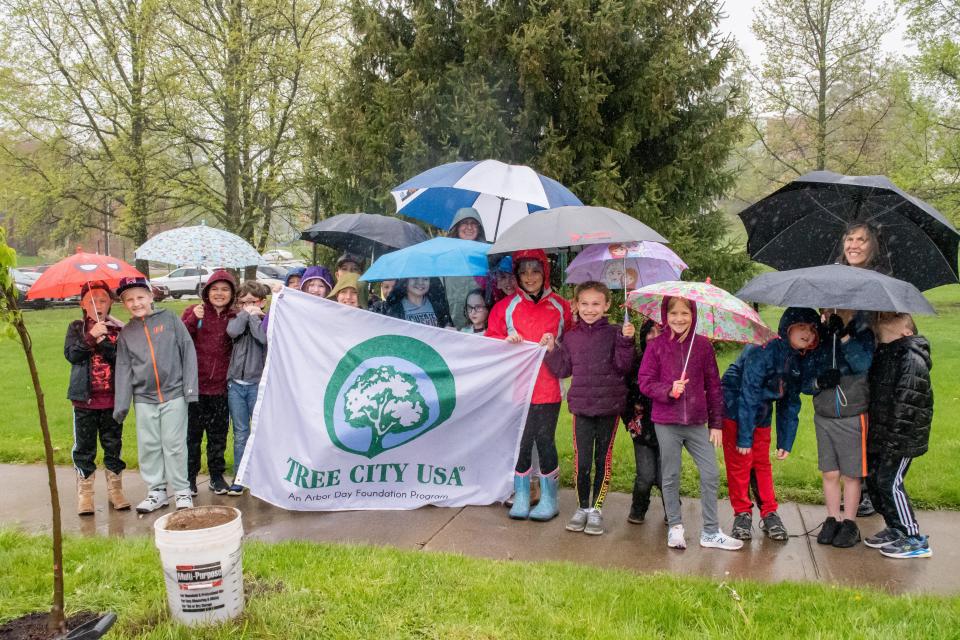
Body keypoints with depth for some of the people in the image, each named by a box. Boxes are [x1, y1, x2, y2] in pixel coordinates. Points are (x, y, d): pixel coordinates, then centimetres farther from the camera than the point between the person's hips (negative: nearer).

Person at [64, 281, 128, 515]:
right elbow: (70, 355, -11)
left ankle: (115, 490, 20)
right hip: (85, 398, 0)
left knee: (113, 445, 9)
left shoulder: (118, 329, 3)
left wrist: (103, 342, -20)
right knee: (84, 447, 5)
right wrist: (90, 336, -22)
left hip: (112, 398, 1)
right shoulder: (76, 328, 4)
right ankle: (84, 494, 13)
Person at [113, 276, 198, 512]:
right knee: (148, 447, 7)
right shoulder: (126, 333, 8)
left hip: (174, 394, -3)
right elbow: (123, 369, 8)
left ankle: (181, 490, 13)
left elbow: (188, 351, -2)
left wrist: (190, 387, -8)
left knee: (174, 445, 1)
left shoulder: (169, 319, -1)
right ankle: (156, 491, 19)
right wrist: (121, 405, 3)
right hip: (144, 398, 3)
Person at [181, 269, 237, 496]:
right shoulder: (193, 312, 0)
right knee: (192, 434, 7)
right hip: (195, 385, -2)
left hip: (221, 386, 2)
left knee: (219, 434, 11)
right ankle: (189, 478, 18)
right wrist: (192, 320, -21)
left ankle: (217, 476, 23)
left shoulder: (235, 318, 6)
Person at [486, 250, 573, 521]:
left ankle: (549, 499, 17)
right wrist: (506, 341, -13)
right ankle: (521, 497, 19)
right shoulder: (505, 307, 7)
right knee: (520, 441, 5)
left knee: (545, 440, 3)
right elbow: (490, 341, 6)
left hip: (547, 389, -1)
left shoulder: (561, 307, 7)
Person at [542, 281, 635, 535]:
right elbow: (563, 370, 10)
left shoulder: (614, 333, -2)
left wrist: (626, 341, -20)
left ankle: (597, 509, 21)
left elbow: (623, 367, -9)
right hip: (581, 406, 2)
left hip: (609, 405, -1)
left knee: (603, 460, 8)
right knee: (581, 461, 0)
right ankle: (582, 507, 19)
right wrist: (551, 350, -2)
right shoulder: (571, 336, 7)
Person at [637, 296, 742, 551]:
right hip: (666, 421, -2)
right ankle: (675, 527, 23)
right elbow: (645, 382, -2)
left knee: (711, 474, 2)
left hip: (696, 422, 2)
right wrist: (669, 390, -20)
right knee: (671, 476, 7)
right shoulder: (656, 346, -2)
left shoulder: (703, 345, 3)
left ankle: (710, 532, 16)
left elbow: (713, 385, 6)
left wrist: (716, 423, 5)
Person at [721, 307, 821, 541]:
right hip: (735, 410, -6)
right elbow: (748, 394, -25)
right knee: (739, 464, -2)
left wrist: (786, 441, 5)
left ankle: (769, 514, 18)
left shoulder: (800, 362, -1)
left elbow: (791, 404, 7)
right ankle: (742, 514, 11)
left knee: (763, 464, 8)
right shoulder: (764, 352, -25)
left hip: (761, 416, 6)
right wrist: (744, 437, -24)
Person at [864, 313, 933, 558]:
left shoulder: (911, 360, -18)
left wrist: (893, 441, -22)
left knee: (890, 483, -6)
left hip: (900, 437, -9)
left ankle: (915, 540, 6)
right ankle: (895, 529, 28)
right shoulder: (882, 355, 11)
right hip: (880, 435, 9)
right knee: (873, 479, 13)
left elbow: (907, 406, -22)